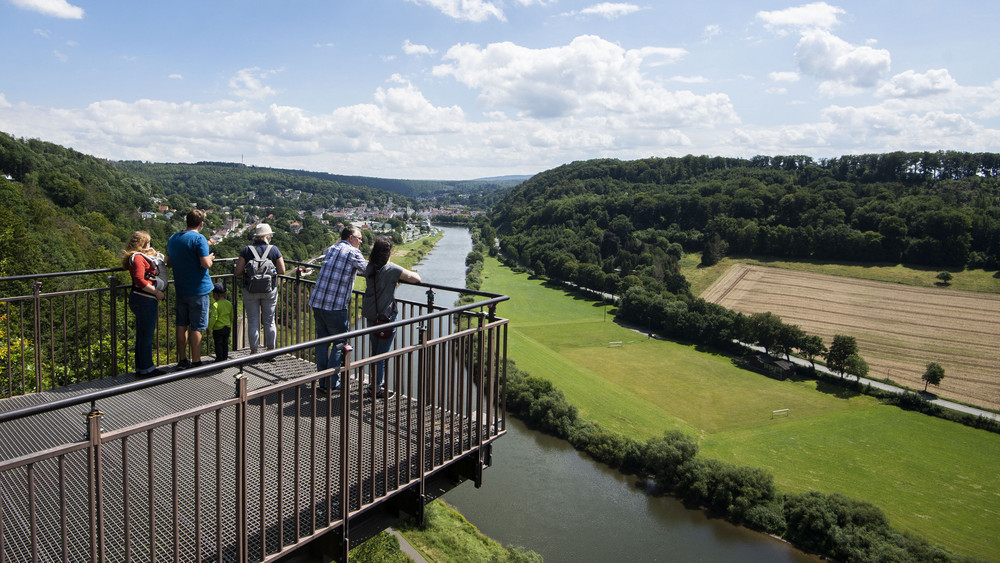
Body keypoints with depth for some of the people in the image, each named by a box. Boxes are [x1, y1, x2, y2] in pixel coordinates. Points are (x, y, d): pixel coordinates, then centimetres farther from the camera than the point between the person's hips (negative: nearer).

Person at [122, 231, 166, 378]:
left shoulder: (141, 257, 19)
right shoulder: (138, 257, -12)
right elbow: (140, 280, -21)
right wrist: (157, 292, -15)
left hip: (146, 301, 10)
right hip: (144, 301, -10)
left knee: (143, 334, 15)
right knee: (146, 334, -3)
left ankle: (141, 368, 23)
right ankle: (146, 368, 4)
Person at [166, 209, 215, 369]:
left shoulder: (172, 238, 9)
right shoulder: (199, 238, -15)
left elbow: (169, 263, 17)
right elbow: (206, 264, -21)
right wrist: (211, 258, -1)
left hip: (180, 289, 7)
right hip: (198, 289, -7)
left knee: (182, 325, 14)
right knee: (196, 327, 0)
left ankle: (182, 361, 22)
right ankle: (196, 362, 6)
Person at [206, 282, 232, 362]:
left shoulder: (215, 305, -17)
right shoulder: (229, 304, 4)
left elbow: (214, 318, -20)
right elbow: (232, 316, 13)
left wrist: (209, 328, -12)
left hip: (218, 328, -6)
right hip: (227, 327, 6)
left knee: (218, 344, 4)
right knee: (225, 343, 14)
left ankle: (219, 359, 8)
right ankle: (225, 358, 20)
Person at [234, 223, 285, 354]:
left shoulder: (247, 250, -3)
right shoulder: (274, 250, -2)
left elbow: (238, 272, -5)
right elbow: (282, 271, -3)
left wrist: (248, 270, 13)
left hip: (250, 290, 0)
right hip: (269, 290, 0)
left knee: (253, 321, 7)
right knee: (269, 321, 10)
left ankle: (254, 352, 12)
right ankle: (270, 350, 17)